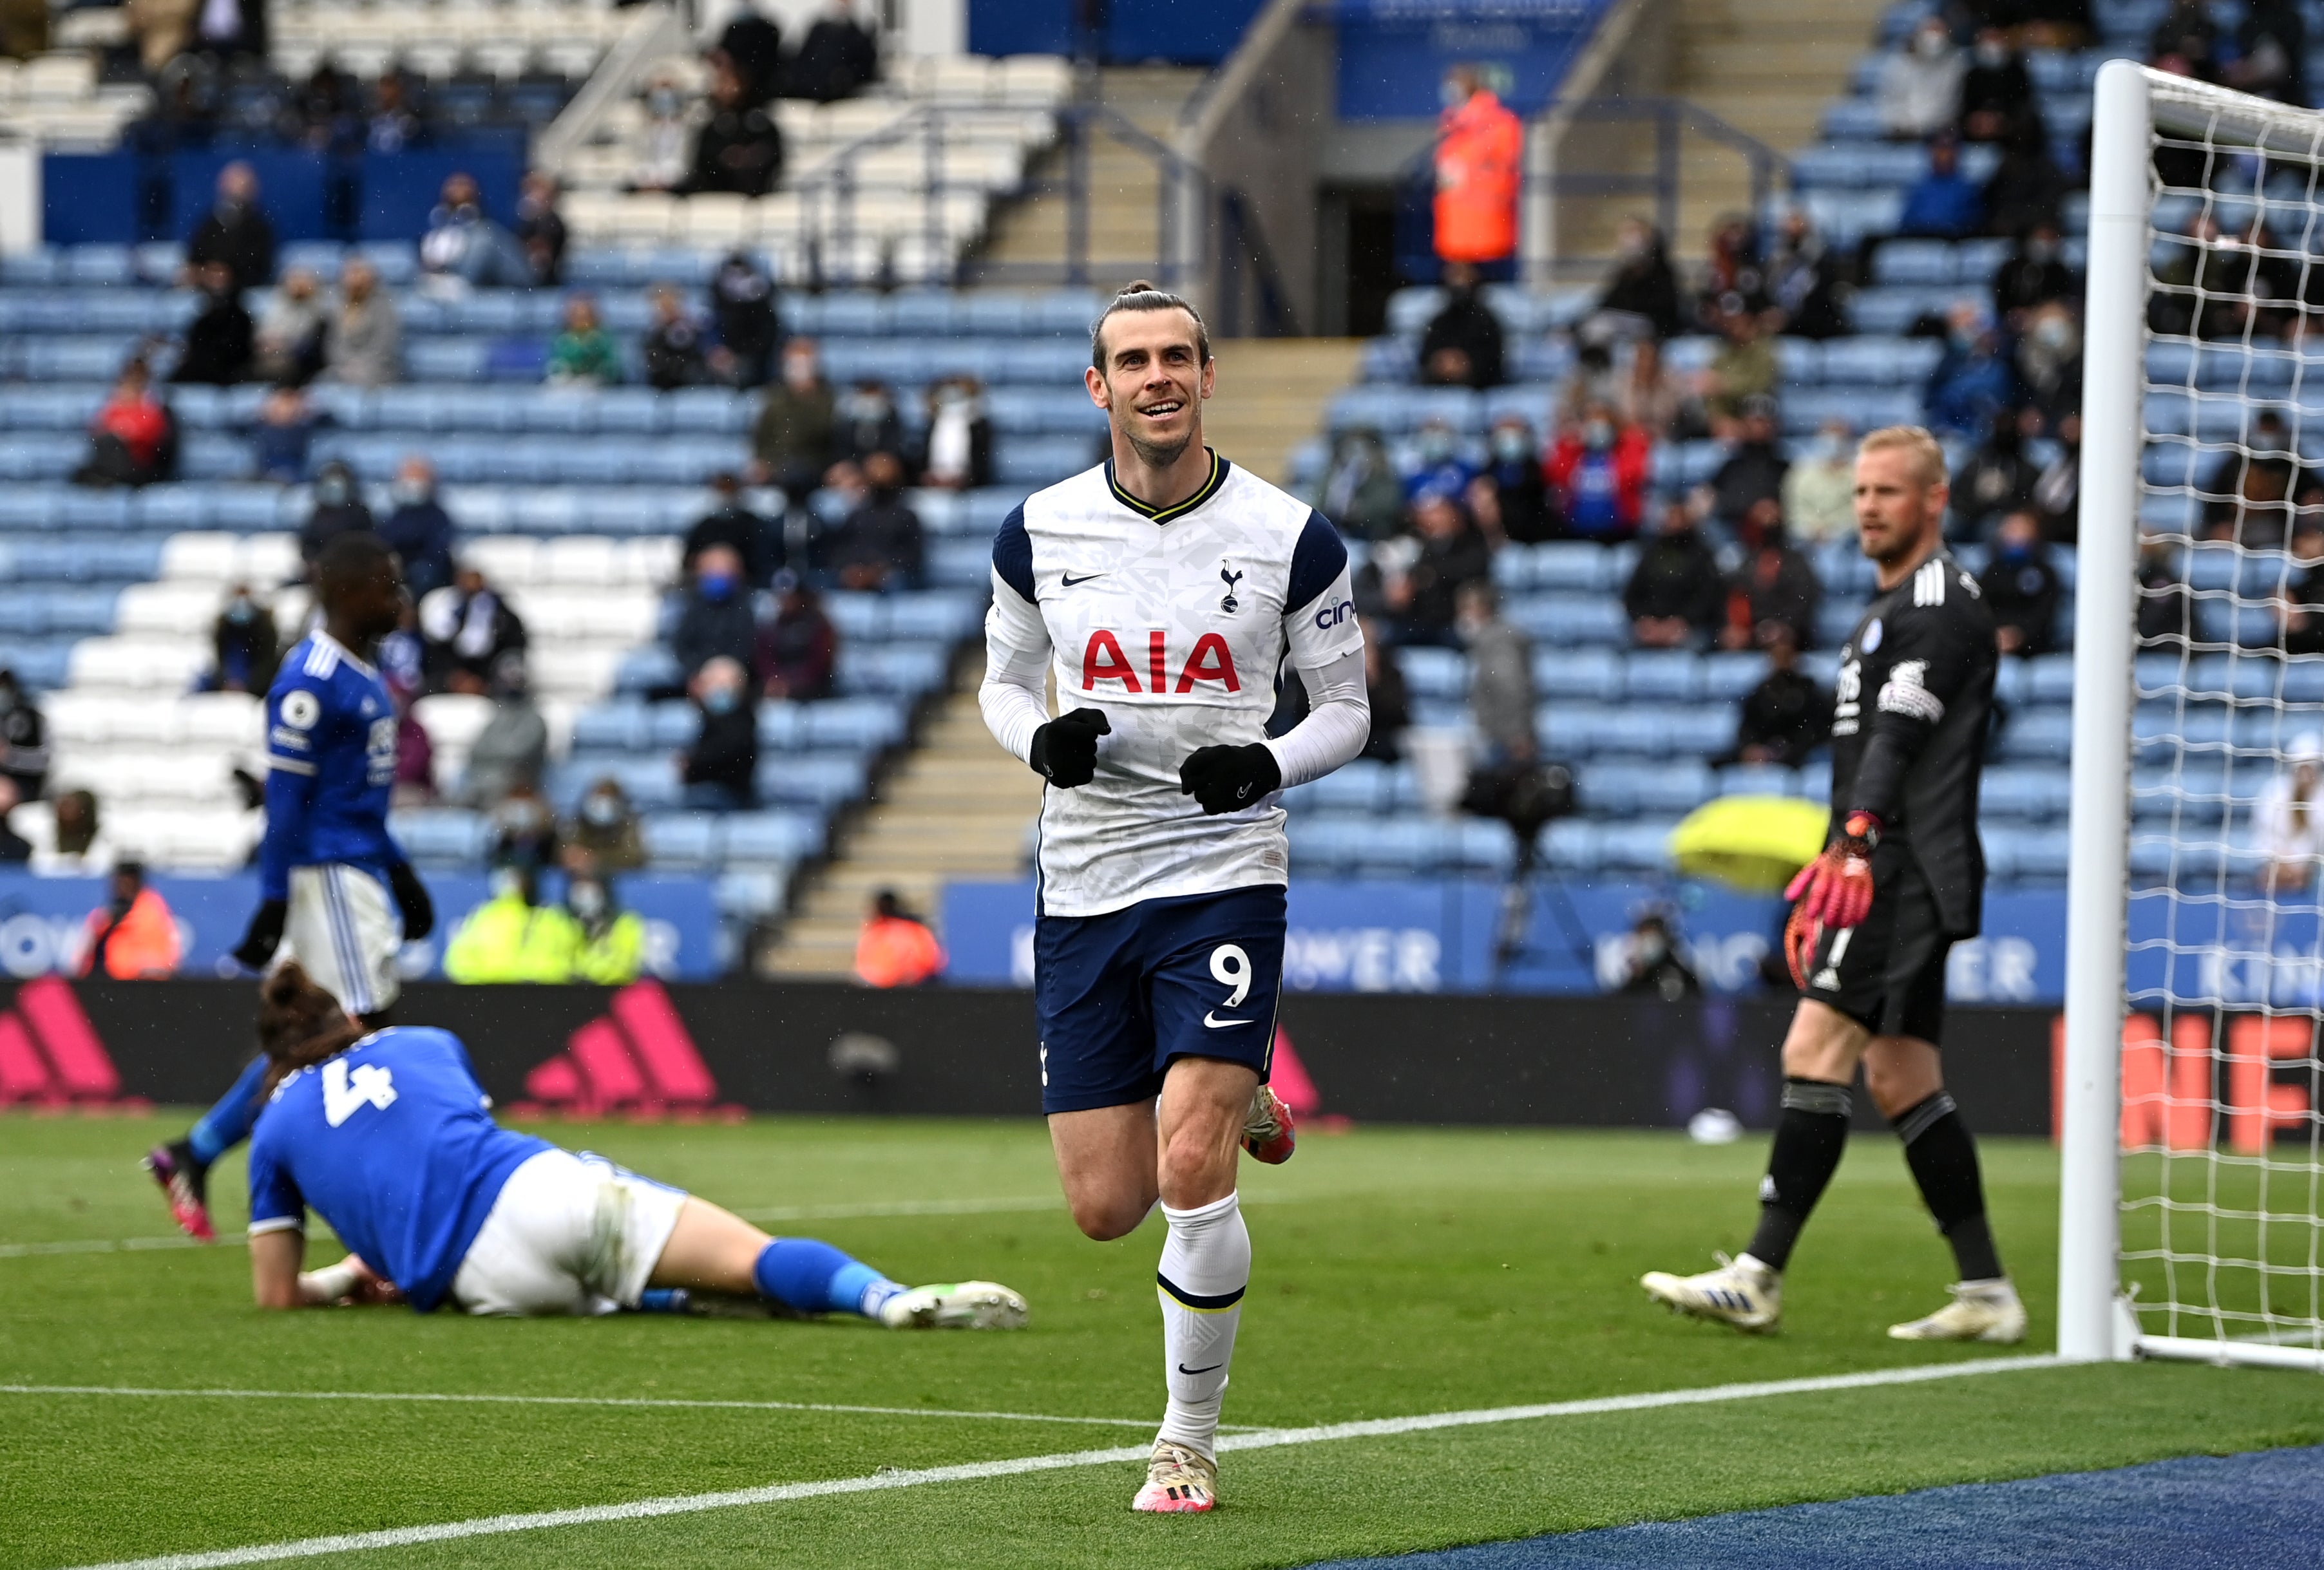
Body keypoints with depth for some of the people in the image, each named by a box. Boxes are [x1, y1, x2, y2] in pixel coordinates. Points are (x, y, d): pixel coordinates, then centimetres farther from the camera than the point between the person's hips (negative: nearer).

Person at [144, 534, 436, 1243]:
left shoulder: (364, 677, 15)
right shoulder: (311, 681, -14)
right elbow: (286, 798, -17)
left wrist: (398, 872, 24)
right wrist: (274, 902, -19)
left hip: (363, 872, 10)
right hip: (326, 873, -10)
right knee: (361, 1026, -10)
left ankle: (194, 1153, 15)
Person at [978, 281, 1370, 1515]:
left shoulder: (1289, 538, -3)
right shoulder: (1037, 533, 2)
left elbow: (1344, 707, 6)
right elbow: (1003, 681, 15)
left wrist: (1270, 766, -15)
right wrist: (1040, 740, -8)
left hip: (1222, 871, -3)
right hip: (1084, 888, 3)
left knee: (1192, 1179, -17)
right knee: (1107, 1209, 2)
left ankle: (1190, 1438, 2)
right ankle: (1234, 1104, 37)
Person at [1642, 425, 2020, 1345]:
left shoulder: (1939, 599, -8)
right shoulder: (1895, 607, 24)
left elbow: (1898, 738, -20)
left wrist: (1852, 847, -30)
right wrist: (1834, 871, 29)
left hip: (1907, 870, -11)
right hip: (1888, 873, 11)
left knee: (1816, 1050, -15)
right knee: (1899, 1079, 8)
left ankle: (1759, 1277, -18)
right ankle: (1986, 1293, 7)